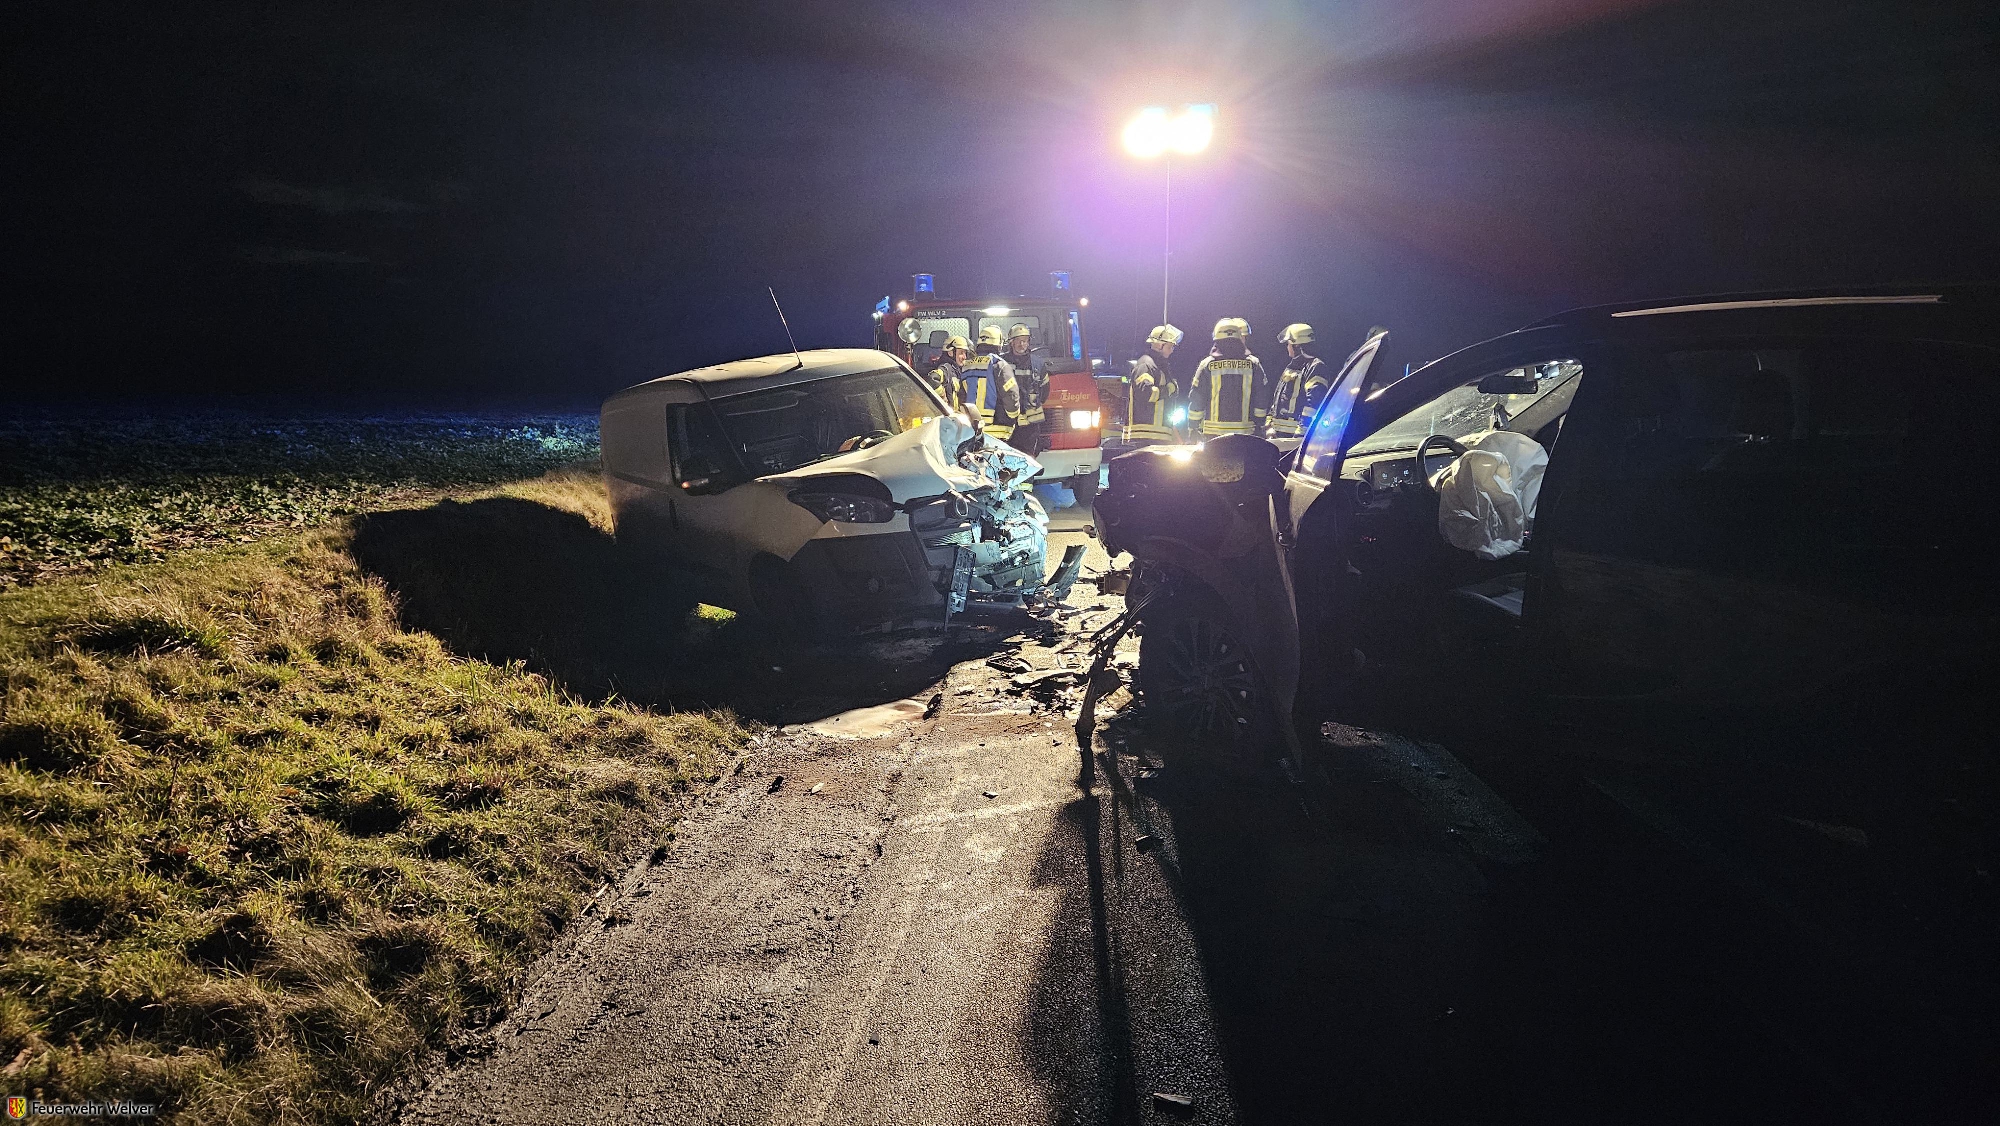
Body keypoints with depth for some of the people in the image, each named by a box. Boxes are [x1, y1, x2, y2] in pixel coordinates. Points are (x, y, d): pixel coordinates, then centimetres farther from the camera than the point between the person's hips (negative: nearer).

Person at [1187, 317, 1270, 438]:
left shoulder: (1207, 365, -1)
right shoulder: (1253, 365, 0)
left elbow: (1196, 400, 0)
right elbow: (1262, 401, 4)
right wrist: (1259, 428, 14)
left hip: (1213, 433, 0)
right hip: (1245, 434, 0)